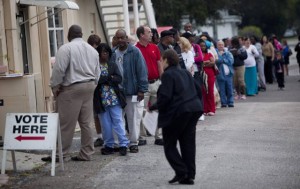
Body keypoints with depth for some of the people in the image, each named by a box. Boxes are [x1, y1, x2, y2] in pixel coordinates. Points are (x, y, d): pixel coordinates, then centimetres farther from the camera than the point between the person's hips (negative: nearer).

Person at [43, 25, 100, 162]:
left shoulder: (66, 48, -10)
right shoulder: (92, 50, 12)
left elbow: (59, 70, -15)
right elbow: (97, 73, 14)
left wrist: (55, 86, -4)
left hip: (71, 89, -7)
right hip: (89, 87, 7)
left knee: (66, 123, -2)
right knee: (86, 123, 10)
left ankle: (60, 153, 2)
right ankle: (86, 153, 13)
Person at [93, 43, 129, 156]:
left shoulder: (113, 65, 9)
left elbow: (119, 79, -2)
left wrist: (103, 79, -14)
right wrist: (109, 78, -14)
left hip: (114, 98, 1)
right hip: (101, 99, -1)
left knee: (118, 121, 0)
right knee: (105, 124, 6)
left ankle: (123, 144, 3)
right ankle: (109, 145, 15)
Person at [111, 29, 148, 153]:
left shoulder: (135, 52, -5)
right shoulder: (113, 53, 8)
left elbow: (142, 71, -7)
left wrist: (142, 90, -11)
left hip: (133, 91, -4)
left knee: (134, 118, 1)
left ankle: (134, 142, 10)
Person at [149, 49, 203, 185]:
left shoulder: (168, 75, -8)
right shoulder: (185, 73, 16)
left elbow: (165, 97, -16)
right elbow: (198, 89, 18)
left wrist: (153, 107, -3)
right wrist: (197, 105, 25)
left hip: (178, 112, -8)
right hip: (194, 110, 8)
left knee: (169, 144, 5)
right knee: (188, 143, 11)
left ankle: (181, 172, -5)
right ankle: (189, 175, 11)